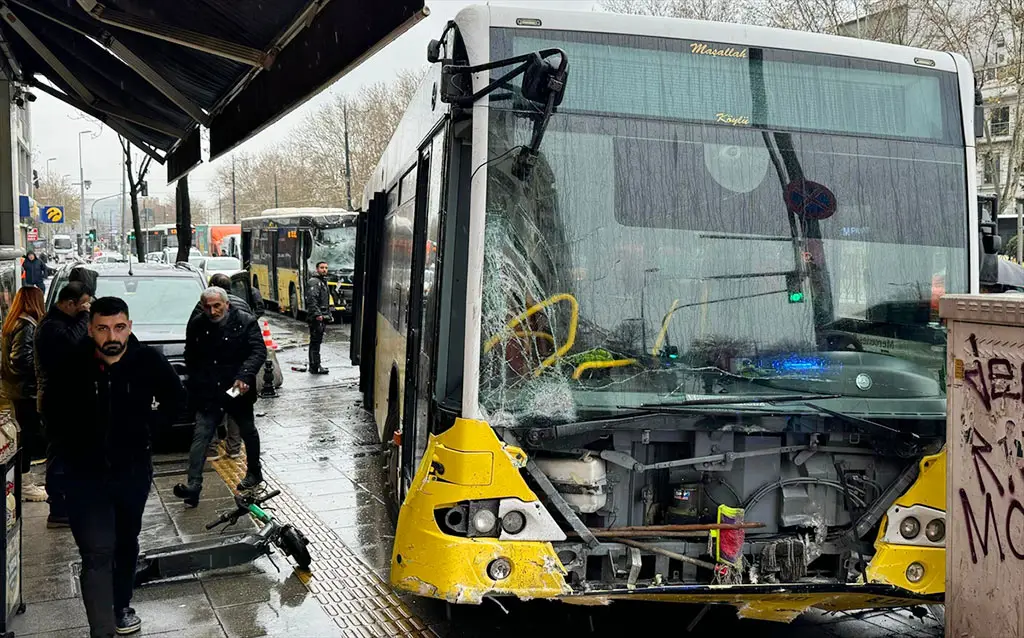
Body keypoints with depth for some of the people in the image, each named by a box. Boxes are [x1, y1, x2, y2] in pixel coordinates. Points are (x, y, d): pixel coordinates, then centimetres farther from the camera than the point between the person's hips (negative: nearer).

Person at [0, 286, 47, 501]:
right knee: (29, 435, -2)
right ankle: (24, 485, 4)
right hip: (26, 389, -10)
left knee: (26, 433, 15)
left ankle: (24, 482, 23)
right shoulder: (28, 325, -18)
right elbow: (21, 358, -25)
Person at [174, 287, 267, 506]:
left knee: (248, 433, 17)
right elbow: (190, 357, 13)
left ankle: (254, 473, 38)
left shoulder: (246, 322, -9)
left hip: (238, 390, -1)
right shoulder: (196, 325, 1)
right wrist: (196, 385, 6)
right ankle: (193, 486, -13)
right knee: (200, 437, -9)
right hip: (208, 394, 1)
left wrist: (244, 376, -26)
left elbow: (259, 351, -13)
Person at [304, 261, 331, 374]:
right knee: (315, 341, -8)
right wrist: (317, 314, -27)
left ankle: (315, 365, 20)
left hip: (322, 317, 10)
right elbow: (311, 300, -23)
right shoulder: (314, 282, -12)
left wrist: (328, 315, 24)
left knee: (317, 341, 14)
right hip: (316, 318, -10)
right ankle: (315, 367, -7)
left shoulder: (324, 282, 21)